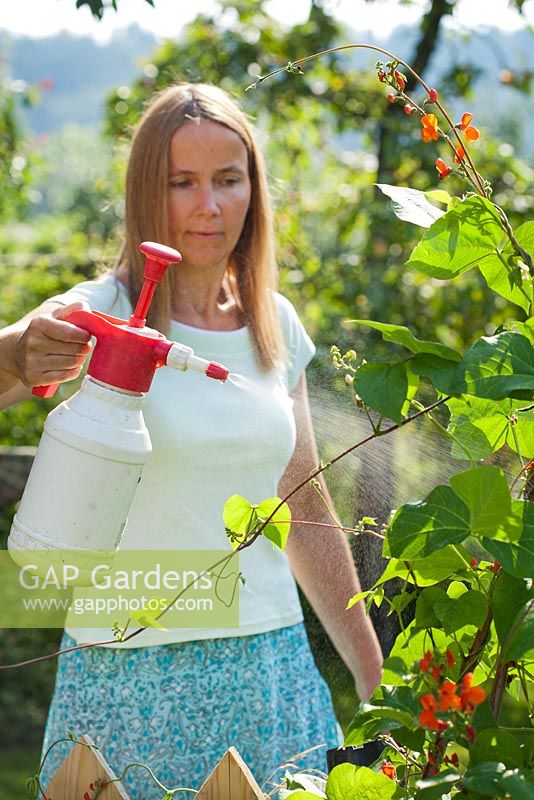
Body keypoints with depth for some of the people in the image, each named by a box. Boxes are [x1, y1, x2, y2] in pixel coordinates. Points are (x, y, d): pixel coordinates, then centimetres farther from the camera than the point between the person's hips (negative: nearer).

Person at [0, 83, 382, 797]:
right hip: (136, 677, -4)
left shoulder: (276, 324, 7)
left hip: (271, 666, 4)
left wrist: (377, 682, 14)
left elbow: (307, 517, 13)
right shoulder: (101, 316, -7)